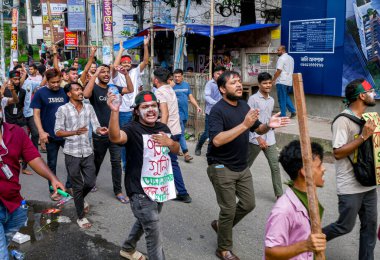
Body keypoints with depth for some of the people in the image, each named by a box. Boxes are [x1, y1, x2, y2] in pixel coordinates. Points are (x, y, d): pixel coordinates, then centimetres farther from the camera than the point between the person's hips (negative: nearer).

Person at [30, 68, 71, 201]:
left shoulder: (65, 92, 3)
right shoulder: (40, 93, -5)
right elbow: (36, 114, -6)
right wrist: (41, 132, -16)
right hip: (51, 135, -3)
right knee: (52, 164, 10)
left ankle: (70, 185, 24)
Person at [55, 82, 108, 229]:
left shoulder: (89, 107, 4)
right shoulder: (63, 109, -8)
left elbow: (95, 126, -2)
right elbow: (57, 132, -10)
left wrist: (100, 130, -26)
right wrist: (75, 132, -26)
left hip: (87, 152, 4)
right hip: (72, 153, -3)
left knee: (90, 182, 10)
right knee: (77, 186, 6)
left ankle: (80, 199, 44)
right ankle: (80, 217, 22)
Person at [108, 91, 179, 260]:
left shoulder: (163, 128, 7)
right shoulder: (132, 129, -16)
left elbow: (176, 150, 16)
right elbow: (115, 137, -37)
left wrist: (169, 142, -7)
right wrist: (115, 112, -51)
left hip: (161, 188, 8)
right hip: (141, 191, -8)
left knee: (144, 223, 29)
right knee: (155, 238, -5)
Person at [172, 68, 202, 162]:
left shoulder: (186, 85, 11)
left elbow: (191, 97, 12)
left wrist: (197, 106, 1)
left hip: (185, 113, 6)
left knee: (181, 132, 15)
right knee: (181, 133, -8)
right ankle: (186, 153, -9)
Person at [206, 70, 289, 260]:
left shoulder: (244, 105, 5)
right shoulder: (217, 110, -18)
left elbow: (258, 129, 13)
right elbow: (217, 140, -32)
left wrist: (269, 125, -10)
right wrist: (244, 124, -35)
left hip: (242, 167, 7)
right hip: (222, 168, -7)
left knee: (248, 204, 14)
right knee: (229, 209, 1)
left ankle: (221, 224, 37)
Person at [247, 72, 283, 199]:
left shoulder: (271, 100, 9)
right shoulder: (253, 99, -11)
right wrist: (258, 137, -20)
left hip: (270, 139, 5)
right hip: (255, 139, -5)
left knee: (275, 166, 0)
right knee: (246, 165, 11)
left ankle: (279, 194, 6)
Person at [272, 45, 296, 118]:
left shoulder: (281, 58, -13)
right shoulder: (291, 58, 15)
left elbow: (279, 71, -18)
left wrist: (273, 79, -10)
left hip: (282, 81, -9)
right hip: (289, 81, 9)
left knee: (282, 99, -1)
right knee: (286, 97, 20)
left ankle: (283, 115, 3)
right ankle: (293, 111, 11)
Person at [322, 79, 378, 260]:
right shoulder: (343, 121, -17)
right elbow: (337, 153, -23)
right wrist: (363, 136, -23)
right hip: (350, 187, -8)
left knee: (370, 225, 12)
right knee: (345, 226, 3)